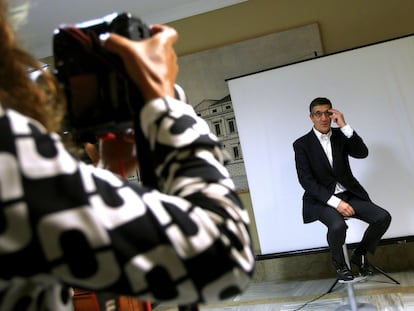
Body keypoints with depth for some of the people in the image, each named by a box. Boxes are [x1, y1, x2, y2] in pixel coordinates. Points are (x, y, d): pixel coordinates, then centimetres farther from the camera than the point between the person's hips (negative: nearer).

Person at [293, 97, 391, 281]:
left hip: (349, 194, 5)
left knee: (383, 217, -15)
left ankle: (360, 255, 11)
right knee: (338, 225, -34)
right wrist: (335, 202, -22)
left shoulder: (341, 135, 7)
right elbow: (306, 181, -12)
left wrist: (344, 126, -17)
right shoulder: (301, 144, -5)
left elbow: (362, 153, -9)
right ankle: (339, 263, -1)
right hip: (322, 199, -4)